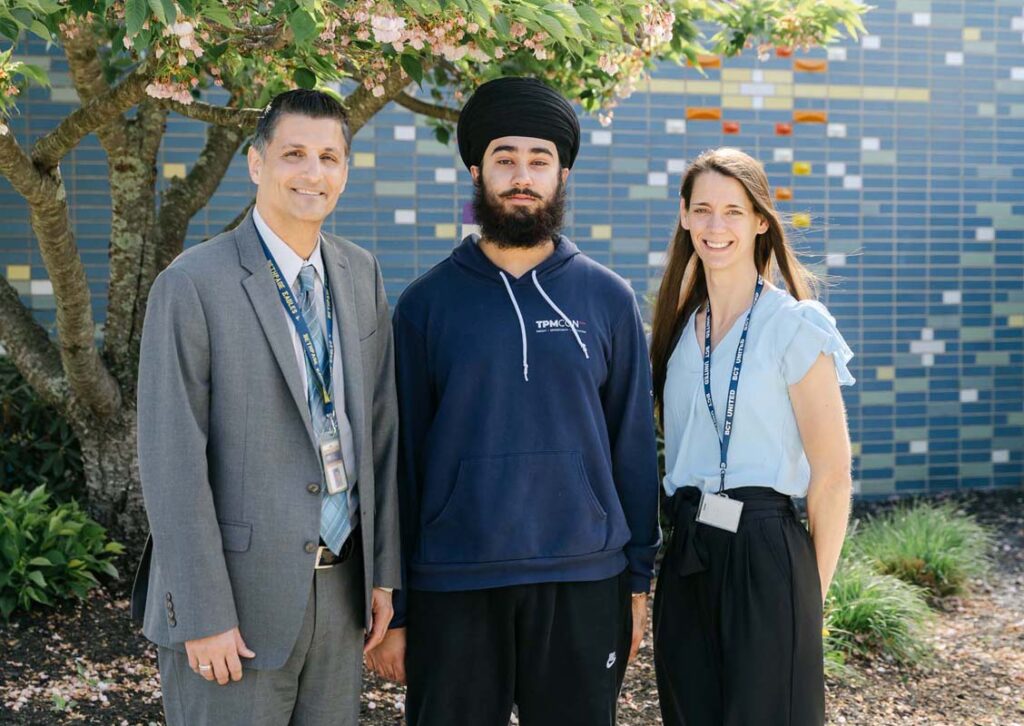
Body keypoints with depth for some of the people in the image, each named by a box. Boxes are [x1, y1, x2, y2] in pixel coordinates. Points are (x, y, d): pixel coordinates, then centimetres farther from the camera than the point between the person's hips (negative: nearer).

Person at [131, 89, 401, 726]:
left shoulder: (361, 275, 6)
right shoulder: (192, 285, -12)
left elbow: (379, 427, 10)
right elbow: (172, 461, -14)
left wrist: (384, 572, 9)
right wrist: (203, 617, -15)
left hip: (341, 587, 5)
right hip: (240, 590, -5)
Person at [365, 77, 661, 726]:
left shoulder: (609, 299, 4)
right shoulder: (427, 304, 1)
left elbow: (634, 445, 6)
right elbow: (400, 458, 2)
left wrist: (639, 578, 4)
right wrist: (390, 608, 0)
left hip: (584, 584, 1)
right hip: (451, 587, -1)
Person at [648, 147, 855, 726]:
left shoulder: (795, 324, -9)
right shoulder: (681, 326, 11)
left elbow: (832, 473, -9)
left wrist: (813, 593, -6)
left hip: (765, 553, -6)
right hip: (687, 558, 6)